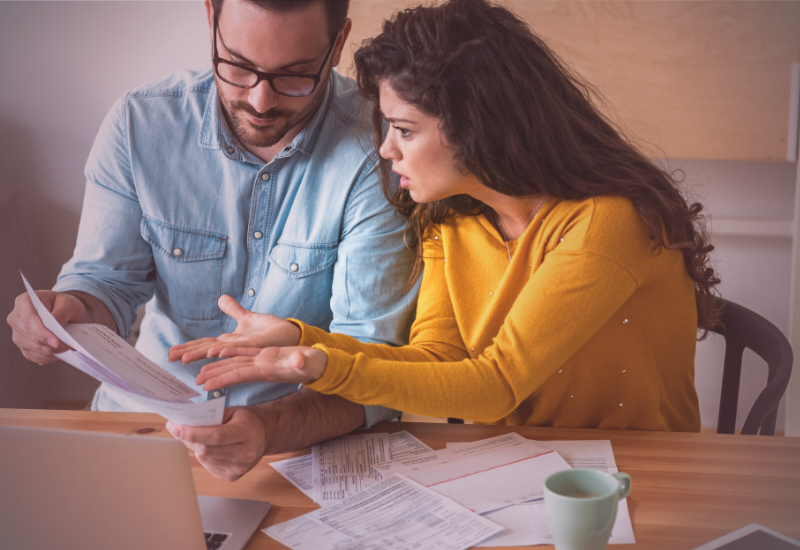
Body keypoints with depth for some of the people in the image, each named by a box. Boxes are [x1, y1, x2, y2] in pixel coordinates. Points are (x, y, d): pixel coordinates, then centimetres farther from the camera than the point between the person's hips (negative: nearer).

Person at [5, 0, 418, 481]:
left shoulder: (376, 151, -17)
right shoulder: (139, 123, -7)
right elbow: (106, 279, 2)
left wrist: (268, 428, -40)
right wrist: (75, 313, -23)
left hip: (313, 438, -2)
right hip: (145, 421, 2)